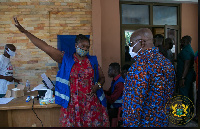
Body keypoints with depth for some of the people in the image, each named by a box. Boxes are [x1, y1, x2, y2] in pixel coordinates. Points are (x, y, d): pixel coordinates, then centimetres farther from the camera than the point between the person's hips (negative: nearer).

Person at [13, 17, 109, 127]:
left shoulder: (92, 61, 7)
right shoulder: (66, 59, 1)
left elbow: (102, 78, 16)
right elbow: (45, 47, -5)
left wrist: (98, 85, -7)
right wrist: (24, 31, -9)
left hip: (91, 104, 2)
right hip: (72, 105, -1)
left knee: (93, 124, 3)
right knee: (71, 124, 5)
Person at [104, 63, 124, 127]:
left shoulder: (120, 83, -23)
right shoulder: (114, 80, 9)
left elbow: (111, 100, -24)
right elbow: (109, 93, 10)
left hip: (117, 108, -9)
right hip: (113, 106, 9)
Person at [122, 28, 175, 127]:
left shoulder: (141, 65, -24)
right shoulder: (166, 62, 5)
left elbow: (134, 103, -26)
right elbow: (170, 93, 14)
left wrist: (129, 124, -19)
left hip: (145, 122, -8)